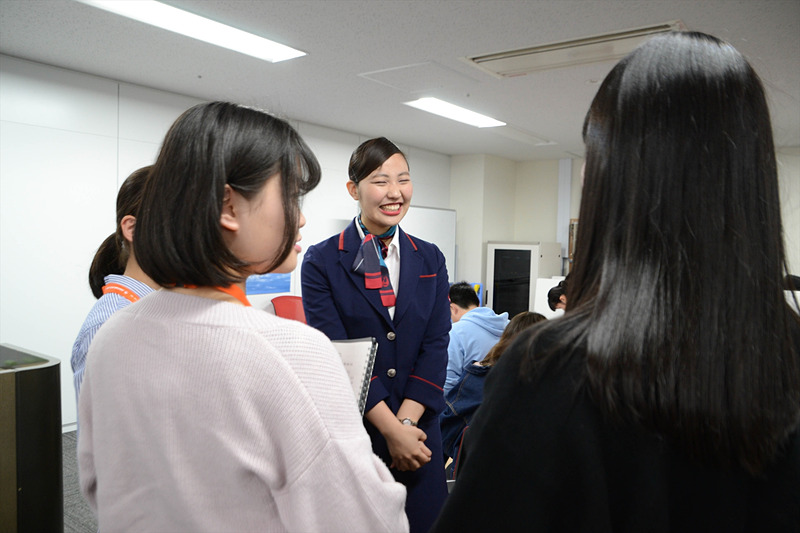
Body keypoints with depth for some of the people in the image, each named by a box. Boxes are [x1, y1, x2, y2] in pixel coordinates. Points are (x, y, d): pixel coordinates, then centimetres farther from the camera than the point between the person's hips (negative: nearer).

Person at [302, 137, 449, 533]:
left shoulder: (430, 260, 5)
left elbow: (436, 345, 0)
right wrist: (390, 429, -13)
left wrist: (406, 422, -10)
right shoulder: (322, 261, -6)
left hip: (418, 429, 3)